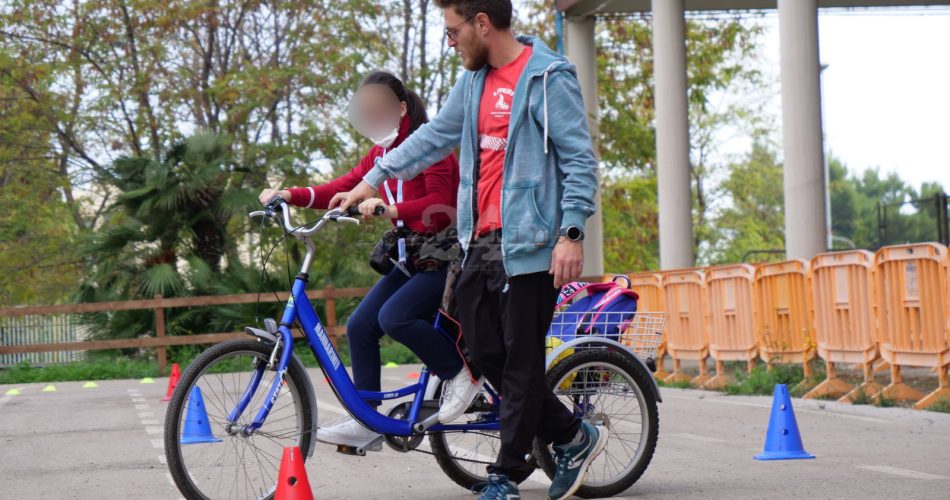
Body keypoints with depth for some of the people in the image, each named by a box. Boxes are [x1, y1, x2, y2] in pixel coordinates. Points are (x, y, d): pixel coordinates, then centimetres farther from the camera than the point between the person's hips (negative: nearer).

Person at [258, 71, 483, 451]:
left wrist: (389, 208, -43)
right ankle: (366, 424, 4)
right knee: (360, 326, -2)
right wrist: (289, 196, -14)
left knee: (395, 316, -27)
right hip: (413, 259, 8)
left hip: (445, 256, -8)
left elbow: (439, 204, -26)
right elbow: (341, 188, 1)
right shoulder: (381, 153, 12)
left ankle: (460, 373, -7)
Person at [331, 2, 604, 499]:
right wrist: (372, 180, 22)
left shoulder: (548, 77, -9)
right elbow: (433, 136, 22)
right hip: (481, 241, 8)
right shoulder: (475, 81, 14)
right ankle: (572, 437, 23)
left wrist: (571, 234, -19)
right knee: (486, 354, 9)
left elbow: (580, 160, -12)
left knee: (520, 361, 0)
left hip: (527, 244, -8)